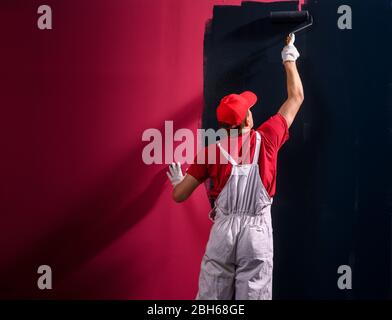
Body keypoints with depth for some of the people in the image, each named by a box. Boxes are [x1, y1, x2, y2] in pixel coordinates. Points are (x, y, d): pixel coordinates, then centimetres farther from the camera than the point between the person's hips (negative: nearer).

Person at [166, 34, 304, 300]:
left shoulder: (212, 151, -2)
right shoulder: (266, 139, -2)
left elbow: (180, 195, 2)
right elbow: (296, 97, 12)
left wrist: (176, 181, 26)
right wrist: (289, 58, 26)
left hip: (223, 230, 1)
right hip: (258, 232, 0)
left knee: (210, 298, 7)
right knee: (253, 296, 1)